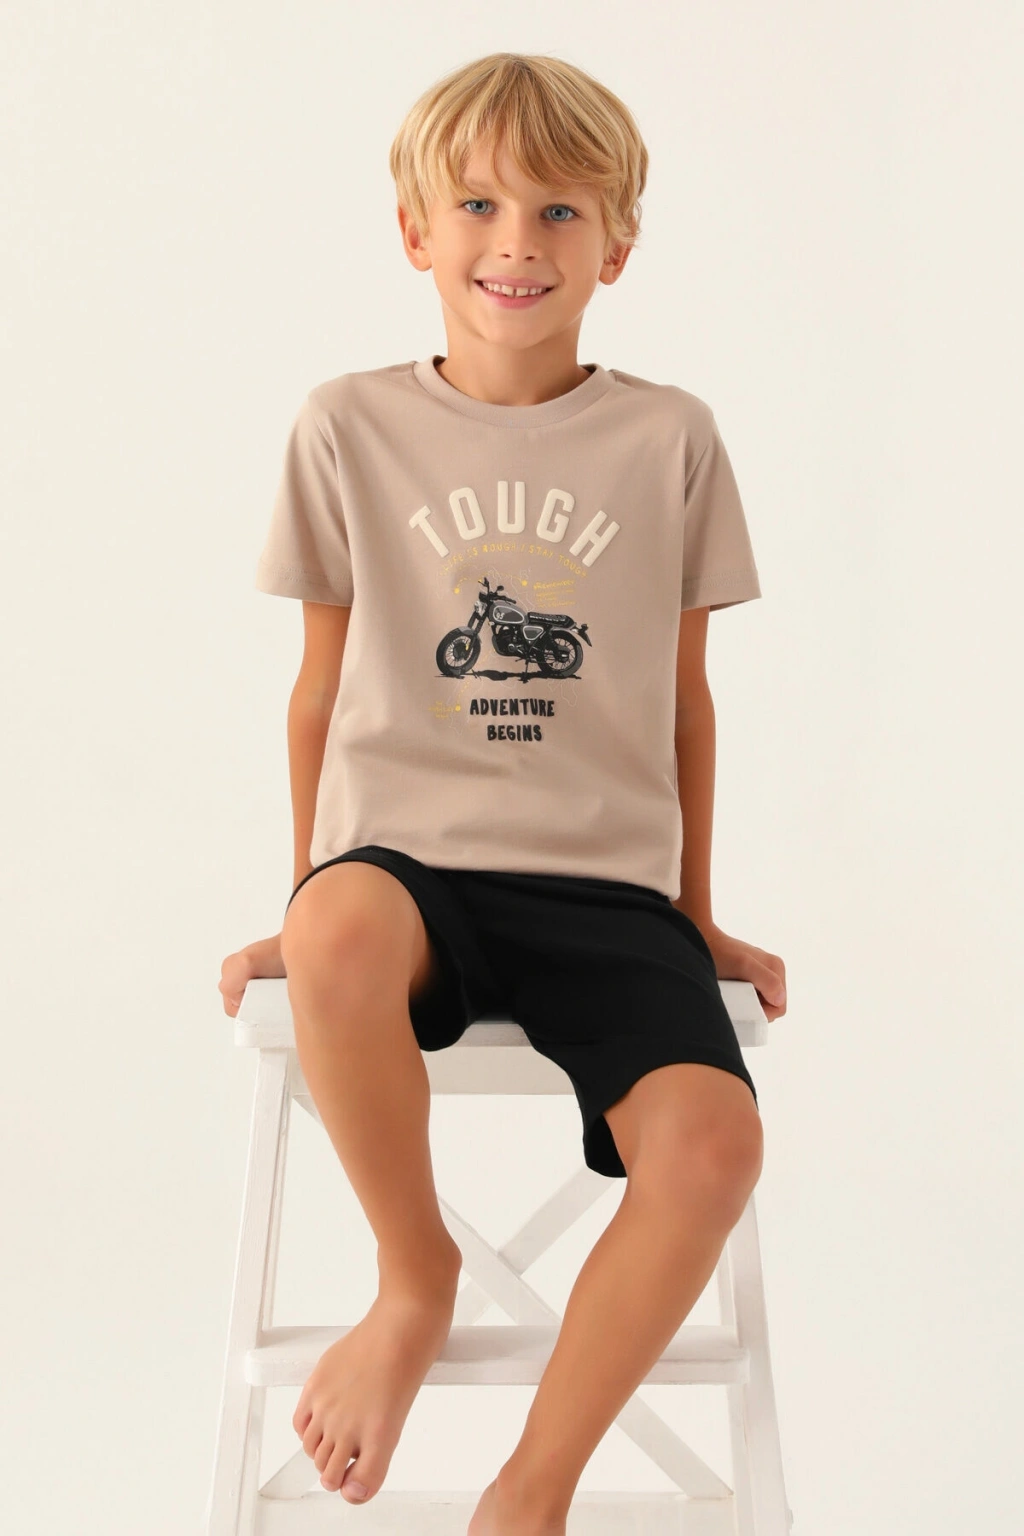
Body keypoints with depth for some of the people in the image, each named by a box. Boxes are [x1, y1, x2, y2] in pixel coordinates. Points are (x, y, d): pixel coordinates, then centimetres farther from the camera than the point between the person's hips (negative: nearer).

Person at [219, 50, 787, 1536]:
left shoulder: (671, 437, 7)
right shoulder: (349, 425, 6)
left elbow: (686, 696, 12)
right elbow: (320, 687, 10)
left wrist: (696, 913, 15)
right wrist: (304, 913, 11)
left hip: (607, 884, 1)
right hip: (406, 862, 0)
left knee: (710, 1139, -23)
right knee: (341, 937, -35)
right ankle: (414, 1275, -3)